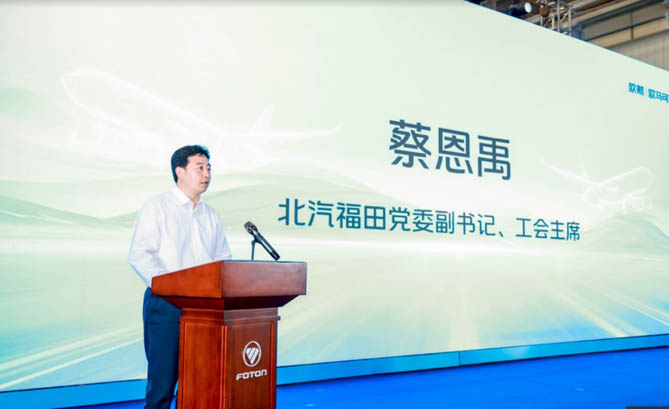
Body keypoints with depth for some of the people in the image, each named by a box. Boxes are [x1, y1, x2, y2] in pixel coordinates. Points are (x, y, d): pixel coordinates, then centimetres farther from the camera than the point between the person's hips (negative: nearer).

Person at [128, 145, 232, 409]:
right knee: (163, 379, -2)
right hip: (166, 305, -5)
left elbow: (223, 258, 18)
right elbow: (139, 255, -10)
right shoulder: (157, 208, -2)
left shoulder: (211, 216, 16)